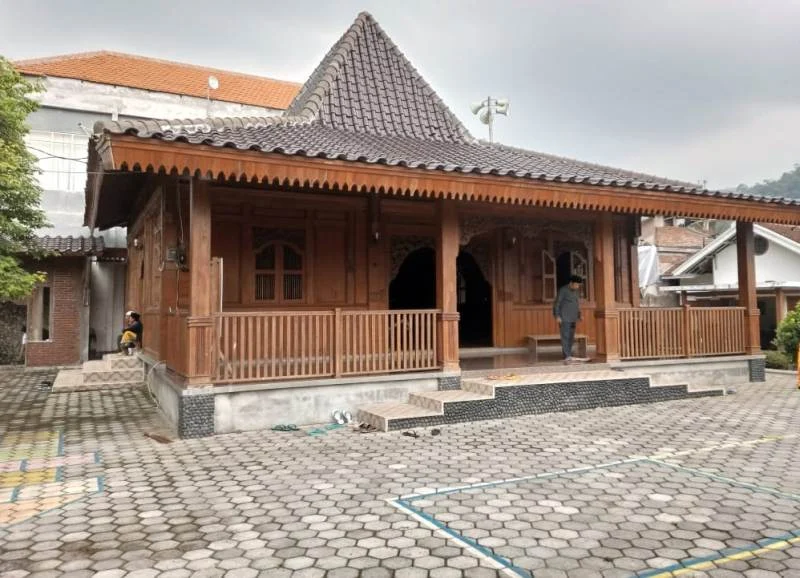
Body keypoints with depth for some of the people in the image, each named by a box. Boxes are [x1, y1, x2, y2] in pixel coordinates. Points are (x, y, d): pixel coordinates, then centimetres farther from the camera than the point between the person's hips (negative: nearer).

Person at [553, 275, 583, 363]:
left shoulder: (577, 291, 10)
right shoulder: (563, 290, -12)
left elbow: (577, 304, 18)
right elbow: (557, 303, -13)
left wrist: (579, 316, 14)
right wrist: (557, 316, -19)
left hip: (572, 318, 7)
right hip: (564, 317, -7)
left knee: (570, 337, 6)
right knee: (565, 336, -14)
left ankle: (567, 356, 11)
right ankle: (567, 356, -21)